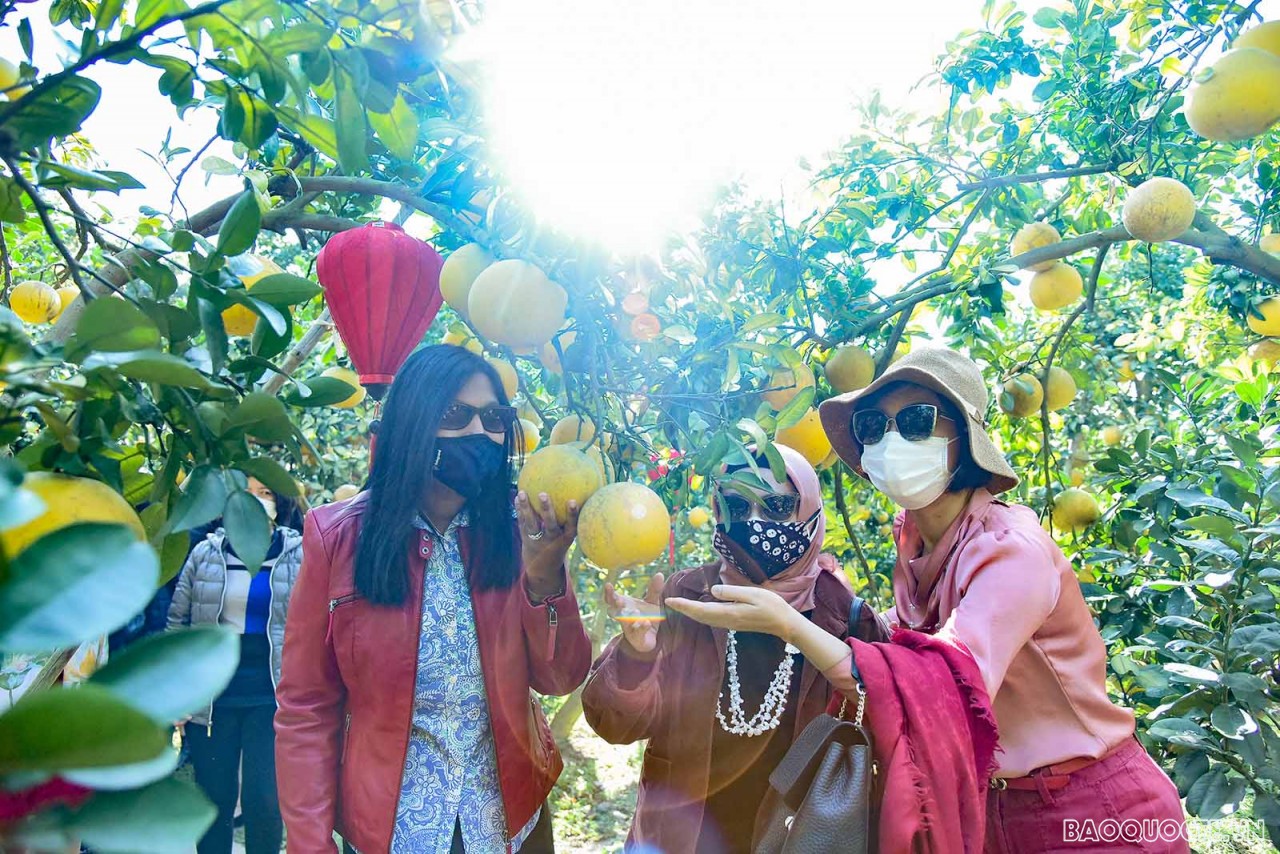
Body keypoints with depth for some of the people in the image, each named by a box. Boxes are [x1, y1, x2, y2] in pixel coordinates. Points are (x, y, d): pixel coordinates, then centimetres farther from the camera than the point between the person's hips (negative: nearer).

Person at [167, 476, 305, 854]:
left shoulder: (300, 555, 0)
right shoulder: (205, 553, 5)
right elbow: (176, 624, 8)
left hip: (271, 698, -2)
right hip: (210, 698, 2)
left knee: (264, 802, -3)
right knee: (214, 800, 10)